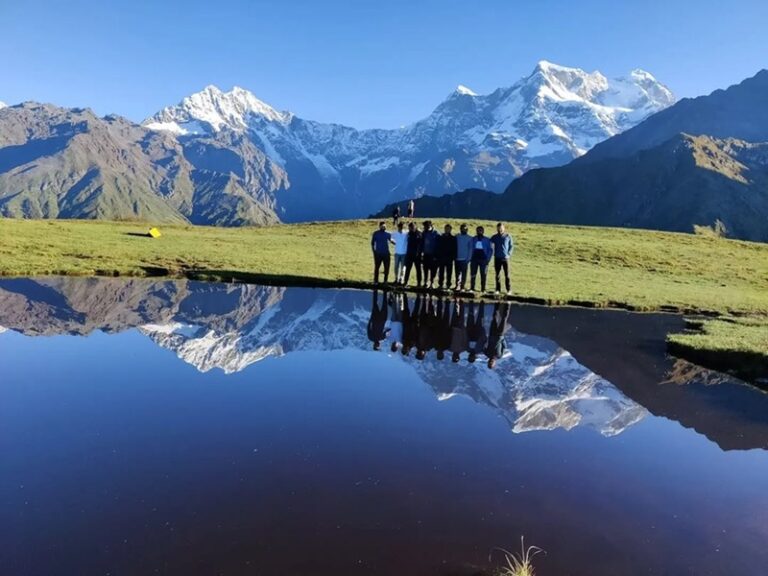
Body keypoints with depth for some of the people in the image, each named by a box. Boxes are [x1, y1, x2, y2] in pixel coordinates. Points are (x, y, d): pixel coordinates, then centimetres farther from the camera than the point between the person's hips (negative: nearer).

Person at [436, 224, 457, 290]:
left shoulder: (453, 238, 4)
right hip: (441, 257, 1)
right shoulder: (440, 237, 7)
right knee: (441, 272, 4)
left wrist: (454, 257, -7)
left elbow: (454, 249, 2)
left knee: (449, 272, 2)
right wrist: (436, 256, -2)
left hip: (449, 258, -1)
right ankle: (440, 284, 10)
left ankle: (448, 284, 6)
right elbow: (437, 247, 5)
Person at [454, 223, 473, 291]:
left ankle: (462, 286, 6)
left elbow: (470, 249, -1)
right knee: (457, 273, 3)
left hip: (465, 259, -2)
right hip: (457, 258, 2)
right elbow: (454, 247, 9)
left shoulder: (469, 238, 0)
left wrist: (468, 258, -9)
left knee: (464, 274, 1)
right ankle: (457, 285, 8)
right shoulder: (457, 237, 7)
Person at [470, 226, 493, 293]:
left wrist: (488, 258, -6)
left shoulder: (487, 240, 3)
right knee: (473, 274, 0)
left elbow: (490, 250, 4)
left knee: (483, 274, 0)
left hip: (483, 259, -2)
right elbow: (471, 249, 13)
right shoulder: (473, 239, 9)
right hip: (474, 258, 2)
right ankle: (472, 288, 5)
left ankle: (483, 289, 5)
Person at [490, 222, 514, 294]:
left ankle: (509, 289, 3)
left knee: (507, 274, -3)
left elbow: (512, 246, 9)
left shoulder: (508, 236, 2)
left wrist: (509, 253, 0)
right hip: (497, 258, 2)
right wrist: (493, 253, 2)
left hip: (505, 258, -2)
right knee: (497, 274, 5)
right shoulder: (494, 237, 5)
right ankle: (498, 289, 12)